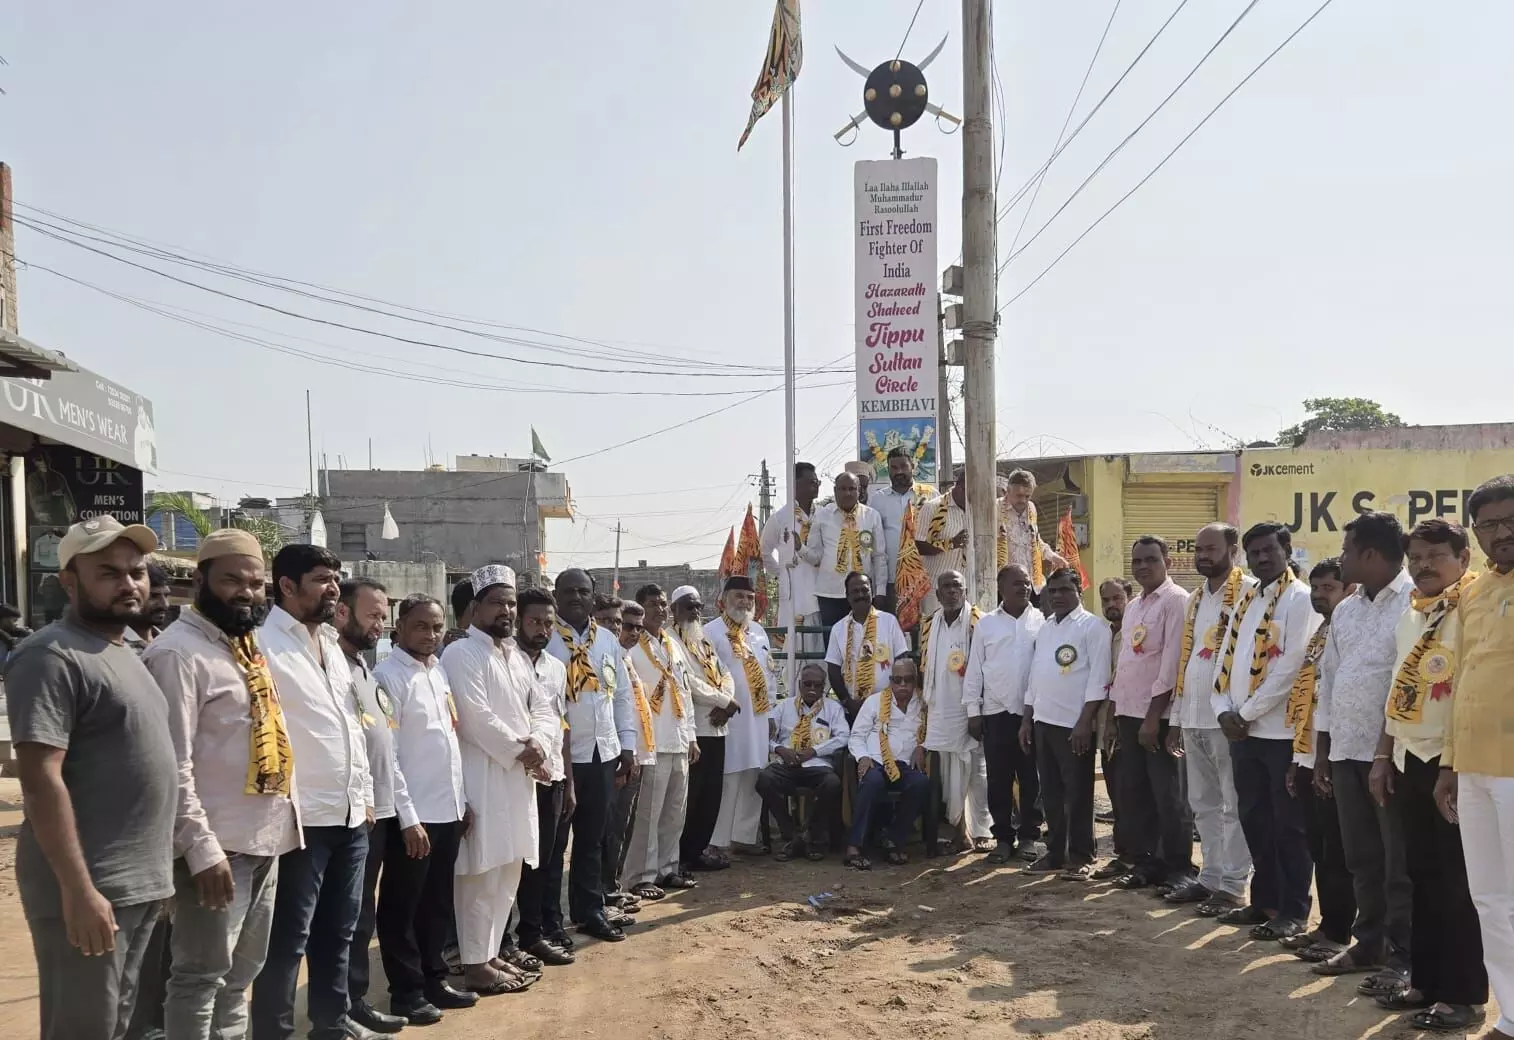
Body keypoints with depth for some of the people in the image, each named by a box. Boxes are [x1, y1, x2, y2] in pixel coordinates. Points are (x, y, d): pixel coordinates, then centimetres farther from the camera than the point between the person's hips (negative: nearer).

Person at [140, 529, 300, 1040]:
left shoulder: (248, 645, 14)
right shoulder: (178, 651, -14)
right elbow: (172, 764, -19)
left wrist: (283, 819, 15)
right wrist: (202, 848, -22)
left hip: (264, 839, 9)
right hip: (217, 845, -9)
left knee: (240, 972, 17)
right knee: (201, 975, 0)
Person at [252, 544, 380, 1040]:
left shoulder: (330, 642, 15)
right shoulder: (265, 644, -11)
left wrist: (365, 794, 16)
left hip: (350, 814, 8)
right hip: (301, 818, -8)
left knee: (338, 929, 17)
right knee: (289, 937, 1)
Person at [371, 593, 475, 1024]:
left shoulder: (439, 672, 12)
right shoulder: (388, 676, -12)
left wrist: (462, 797, 13)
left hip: (447, 808, 7)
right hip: (413, 812, -7)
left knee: (438, 901, 16)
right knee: (403, 905, 6)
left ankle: (433, 977, 28)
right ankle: (407, 990, 15)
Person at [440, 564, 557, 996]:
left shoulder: (517, 656, 16)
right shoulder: (461, 654, -10)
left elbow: (545, 710, 13)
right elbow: (476, 718, -18)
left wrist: (537, 742, -8)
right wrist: (520, 750, -12)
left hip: (519, 778, 8)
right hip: (482, 777, -8)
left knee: (508, 873, 13)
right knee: (481, 875, -4)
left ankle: (490, 953, 23)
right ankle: (475, 964, 4)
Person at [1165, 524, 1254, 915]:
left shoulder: (1249, 592, -8)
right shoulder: (1194, 599, 17)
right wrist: (1177, 717, 17)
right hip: (1193, 718, 8)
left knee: (1233, 806, 0)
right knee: (1203, 805, 14)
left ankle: (1233, 886, 6)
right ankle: (1210, 877, 22)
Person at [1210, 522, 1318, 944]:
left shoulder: (1301, 599, -8)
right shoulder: (1245, 601, 15)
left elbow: (1292, 666, -16)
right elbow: (1225, 659, 14)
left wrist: (1248, 712, -13)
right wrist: (1224, 710, -2)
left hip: (1282, 730, -7)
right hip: (1242, 730, 7)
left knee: (1288, 823, 1)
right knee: (1254, 819, 13)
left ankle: (1294, 911, 9)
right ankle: (1264, 900, 24)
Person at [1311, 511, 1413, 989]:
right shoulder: (1345, 610, 14)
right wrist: (1324, 748, 16)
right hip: (1347, 751, 8)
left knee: (1400, 863, 2)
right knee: (1362, 858, 15)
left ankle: (1401, 957, 10)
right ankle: (1370, 943, 26)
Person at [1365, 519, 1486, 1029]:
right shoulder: (1409, 616, 15)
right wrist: (1382, 756, 16)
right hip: (1409, 760, 7)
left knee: (1458, 882, 0)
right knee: (1422, 875, 13)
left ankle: (1465, 995, 9)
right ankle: (1425, 981, 22)